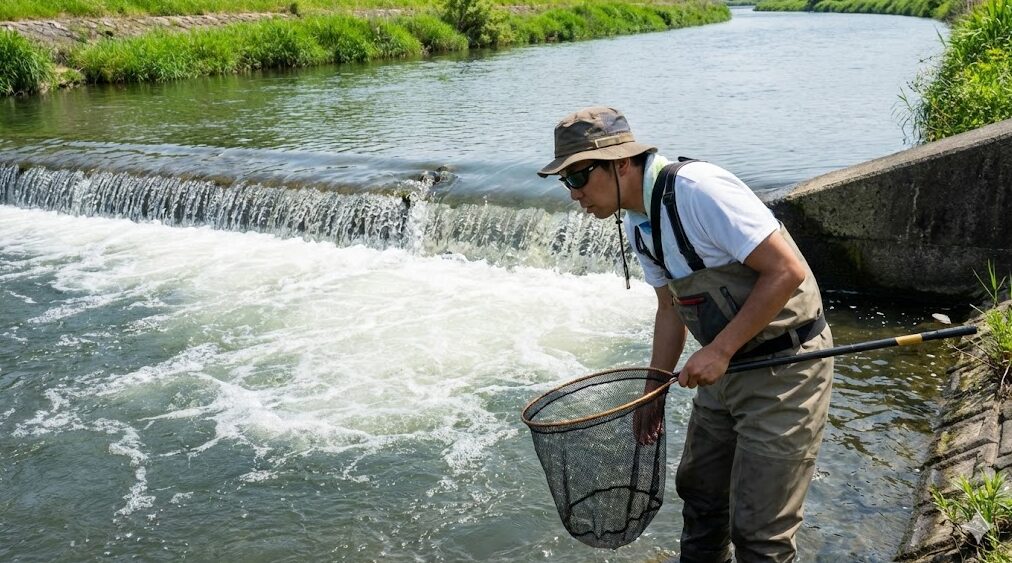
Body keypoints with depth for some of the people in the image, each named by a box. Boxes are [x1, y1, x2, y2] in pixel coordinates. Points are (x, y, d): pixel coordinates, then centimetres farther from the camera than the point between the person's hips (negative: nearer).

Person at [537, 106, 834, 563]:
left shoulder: (698, 189, -25)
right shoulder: (637, 225, 4)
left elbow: (787, 270, -25)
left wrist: (719, 349, -23)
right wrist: (653, 391, 12)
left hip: (784, 367, -9)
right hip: (726, 369, 9)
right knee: (699, 494, 22)